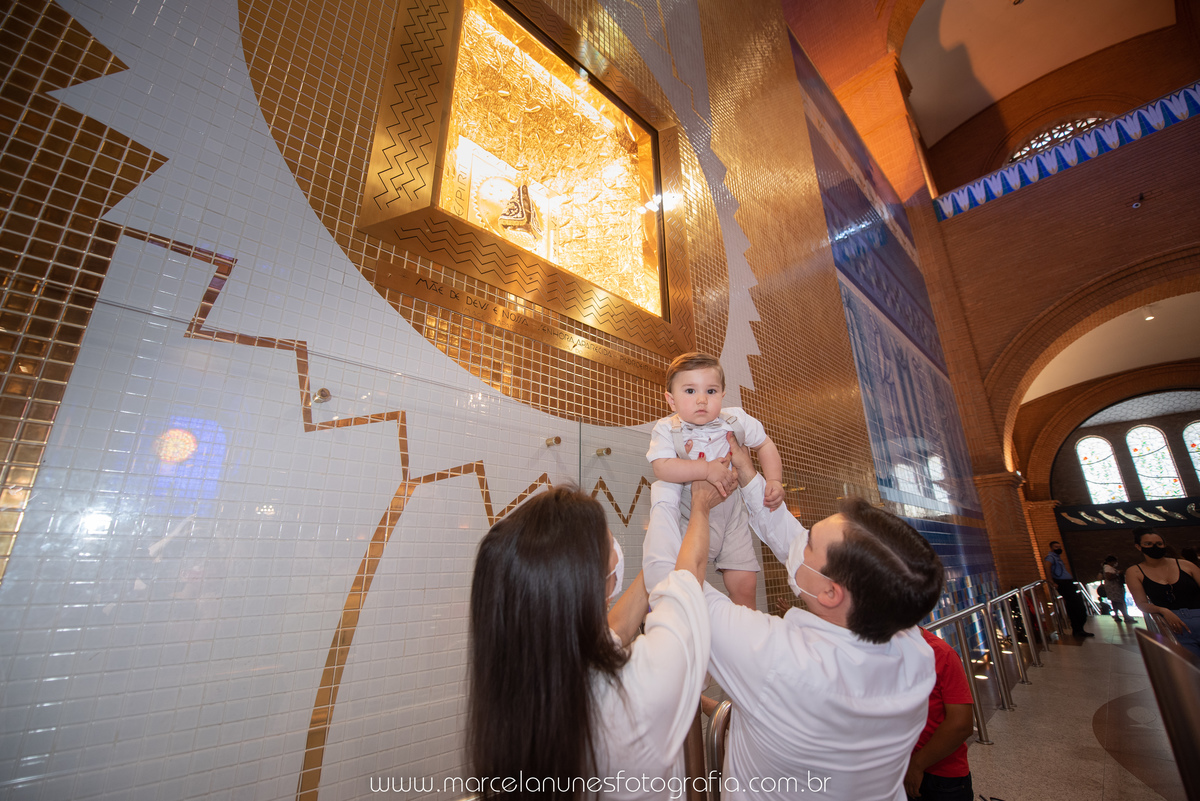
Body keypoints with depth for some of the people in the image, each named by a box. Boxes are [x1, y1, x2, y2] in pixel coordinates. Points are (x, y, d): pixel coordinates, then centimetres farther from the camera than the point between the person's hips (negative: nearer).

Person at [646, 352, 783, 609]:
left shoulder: (736, 420, -7)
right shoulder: (667, 429, -16)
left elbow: (765, 445, 9)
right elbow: (662, 468, -31)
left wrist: (774, 481, -3)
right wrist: (707, 469, -34)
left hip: (732, 519, 3)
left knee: (745, 584, 6)